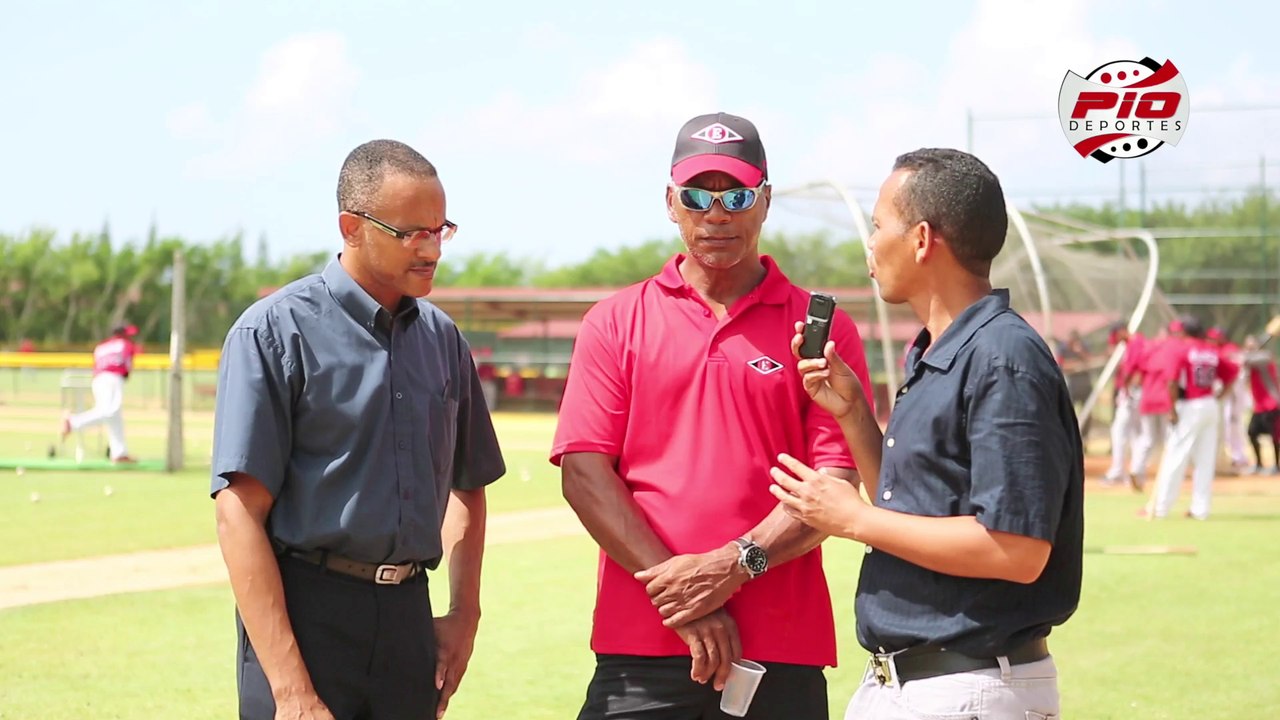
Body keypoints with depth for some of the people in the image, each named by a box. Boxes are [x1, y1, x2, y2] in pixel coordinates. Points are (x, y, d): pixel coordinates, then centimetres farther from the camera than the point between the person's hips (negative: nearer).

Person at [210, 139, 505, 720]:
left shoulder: (442, 338, 12)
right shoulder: (276, 331, -6)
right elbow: (240, 513, -12)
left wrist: (465, 614, 11)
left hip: (408, 613, 5)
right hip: (303, 611, -5)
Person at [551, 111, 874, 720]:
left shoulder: (822, 327, 6)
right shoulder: (615, 322, 9)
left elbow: (837, 481, -2)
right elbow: (583, 471, 0)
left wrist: (735, 566, -14)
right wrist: (670, 582, -10)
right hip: (639, 644, 1)